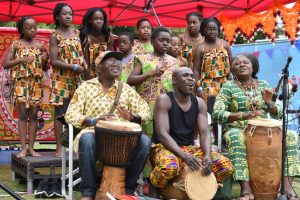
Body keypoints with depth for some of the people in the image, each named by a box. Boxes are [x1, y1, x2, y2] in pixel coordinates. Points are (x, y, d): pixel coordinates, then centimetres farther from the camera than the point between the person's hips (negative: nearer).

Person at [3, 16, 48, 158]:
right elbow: (5, 64, -3)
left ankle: (31, 147, 7)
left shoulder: (40, 45, 9)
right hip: (21, 83, -3)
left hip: (36, 84, 3)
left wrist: (45, 60, -7)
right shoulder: (16, 44, 1)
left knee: (34, 115, 2)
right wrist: (21, 59, -15)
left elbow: (45, 68, 14)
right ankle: (23, 148, 0)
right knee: (23, 114, -4)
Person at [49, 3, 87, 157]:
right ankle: (59, 147, 2)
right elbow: (54, 61, -10)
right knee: (60, 112, -3)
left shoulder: (77, 33, 11)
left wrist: (84, 65, -5)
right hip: (61, 78, -4)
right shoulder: (54, 36, -4)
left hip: (77, 78, 4)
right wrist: (74, 67, -16)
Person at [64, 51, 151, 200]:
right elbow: (70, 115, -3)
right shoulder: (86, 87, 5)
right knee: (87, 139, -37)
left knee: (145, 141, -26)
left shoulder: (126, 88, 14)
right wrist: (93, 121, -20)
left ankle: (128, 187, -6)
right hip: (94, 132, -3)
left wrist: (132, 117, -13)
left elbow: (145, 112, 11)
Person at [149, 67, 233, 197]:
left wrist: (208, 156, -23)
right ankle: (156, 188, -7)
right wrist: (184, 156, -33)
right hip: (164, 147, -5)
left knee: (225, 166, -14)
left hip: (190, 148, 6)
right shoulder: (164, 100, -10)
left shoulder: (199, 103, 7)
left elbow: (204, 133, -1)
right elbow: (162, 134, -20)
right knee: (169, 167, -41)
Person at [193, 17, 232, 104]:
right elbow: (196, 70, -1)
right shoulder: (201, 48, 0)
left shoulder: (225, 44, 7)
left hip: (225, 83, 3)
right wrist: (198, 87, -8)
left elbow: (232, 64, 11)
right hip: (208, 84, -3)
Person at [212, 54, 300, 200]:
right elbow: (217, 114, -13)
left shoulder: (263, 85, 11)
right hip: (238, 130, -4)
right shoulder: (228, 87, 0)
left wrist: (269, 102, -12)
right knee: (236, 138, -38)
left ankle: (287, 185, -26)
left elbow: (278, 114, 10)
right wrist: (245, 115, -24)